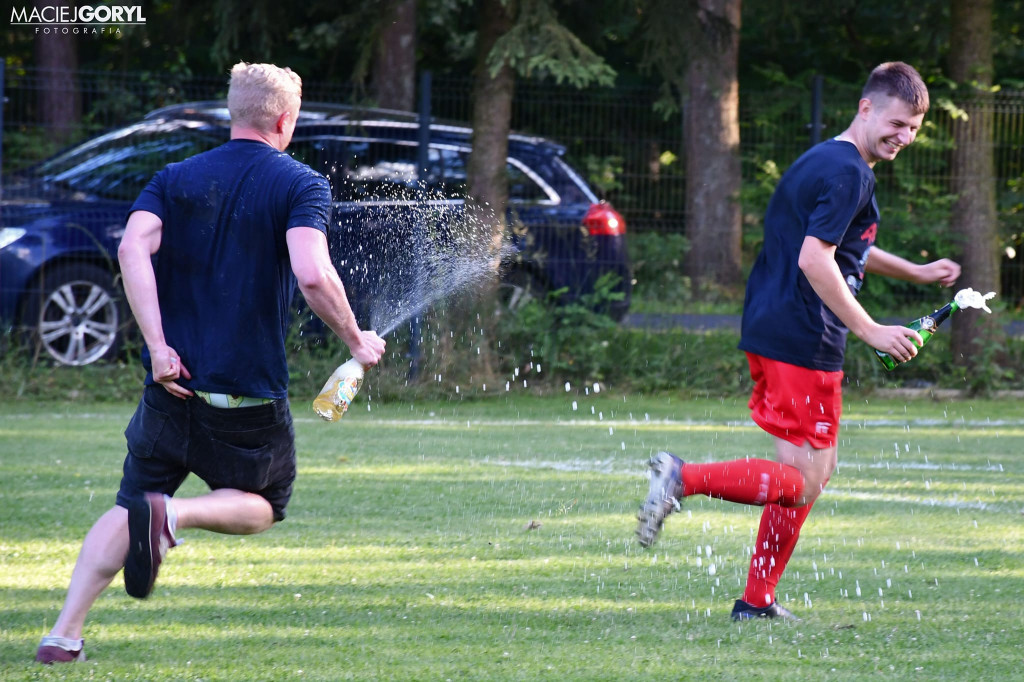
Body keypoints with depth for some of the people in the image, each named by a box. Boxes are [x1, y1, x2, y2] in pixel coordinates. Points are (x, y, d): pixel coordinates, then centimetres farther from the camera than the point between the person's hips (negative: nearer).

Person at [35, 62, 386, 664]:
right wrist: (355, 340, -5)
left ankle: (65, 635, 1)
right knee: (263, 507, 18)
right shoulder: (301, 185, -4)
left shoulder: (175, 179, 8)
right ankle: (174, 516, -13)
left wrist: (157, 343, -12)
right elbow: (312, 274, -20)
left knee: (127, 509, 15)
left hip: (172, 387, 4)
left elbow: (133, 247, -10)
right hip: (253, 398, -4)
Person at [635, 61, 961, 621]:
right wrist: (872, 332, -19)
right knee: (803, 483, -8)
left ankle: (756, 601, 17)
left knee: (814, 473, 15)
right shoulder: (847, 172, -14)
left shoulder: (826, 161, 19)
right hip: (802, 341, -11)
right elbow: (814, 261, -22)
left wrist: (917, 273, 40)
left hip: (769, 332, 11)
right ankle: (684, 479, -13)